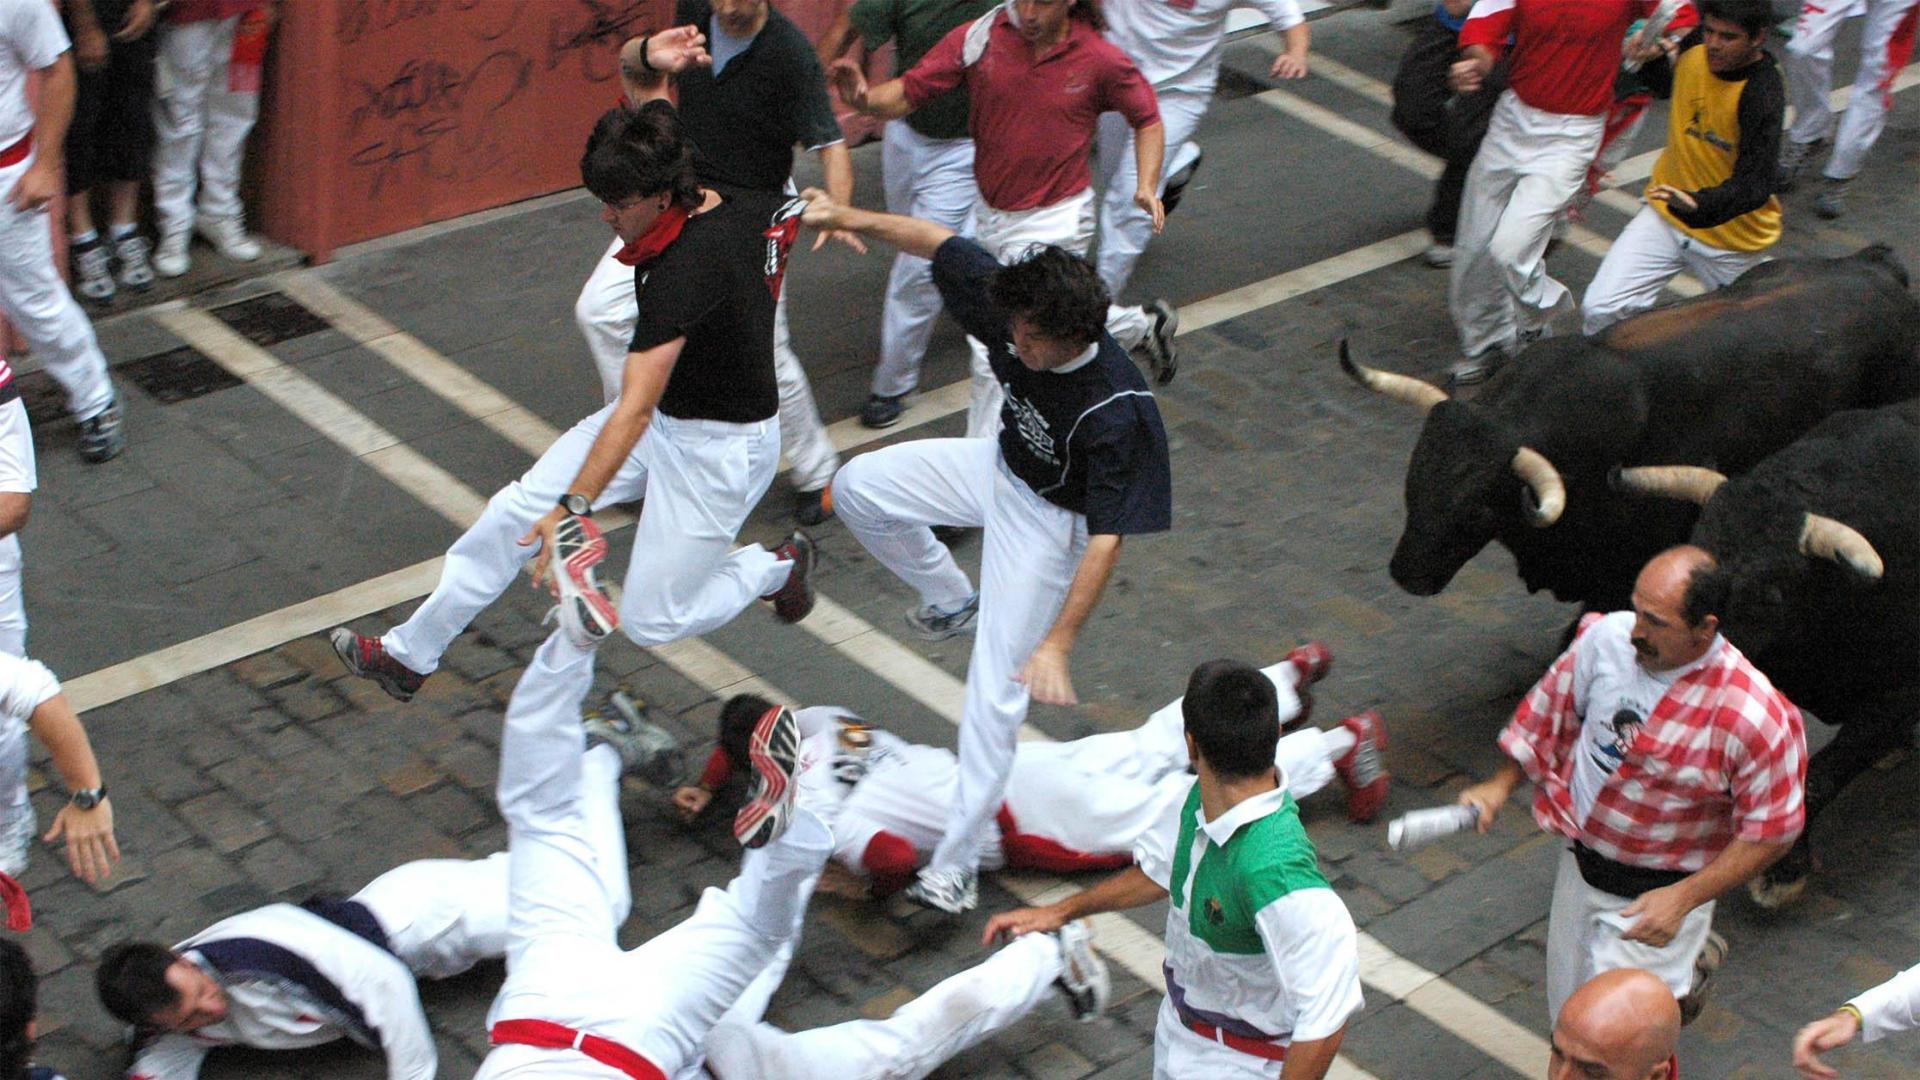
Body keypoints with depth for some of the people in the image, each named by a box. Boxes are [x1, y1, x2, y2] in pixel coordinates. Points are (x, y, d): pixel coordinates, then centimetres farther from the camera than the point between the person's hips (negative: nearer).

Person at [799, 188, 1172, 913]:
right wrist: (849, 219, -16)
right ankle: (951, 600, 23)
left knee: (996, 691, -8)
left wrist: (1058, 644, -38)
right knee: (860, 488, 1)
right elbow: (937, 241, -7)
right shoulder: (1011, 309, -22)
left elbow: (1106, 538, -35)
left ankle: (956, 862, 0)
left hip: (1050, 518, -7)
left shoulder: (1118, 411, -37)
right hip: (1000, 467, 7)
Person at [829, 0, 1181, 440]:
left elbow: (1148, 120, 1)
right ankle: (1142, 325, 49)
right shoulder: (979, 39, -13)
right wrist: (865, 99, -38)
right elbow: (906, 93, -15)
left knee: (998, 352, -4)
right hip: (989, 212, 5)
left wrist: (1147, 186, -15)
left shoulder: (1101, 61, -16)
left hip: (1054, 222, -5)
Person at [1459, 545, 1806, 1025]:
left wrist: (1684, 899, -20)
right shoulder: (1609, 637, -14)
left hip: (1655, 895, -5)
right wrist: (1501, 785, 4)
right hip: (1581, 865, 5)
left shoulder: (1756, 717, -26)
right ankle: (1688, 960, 41)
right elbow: (1552, 707, 5)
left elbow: (1770, 832, -16)